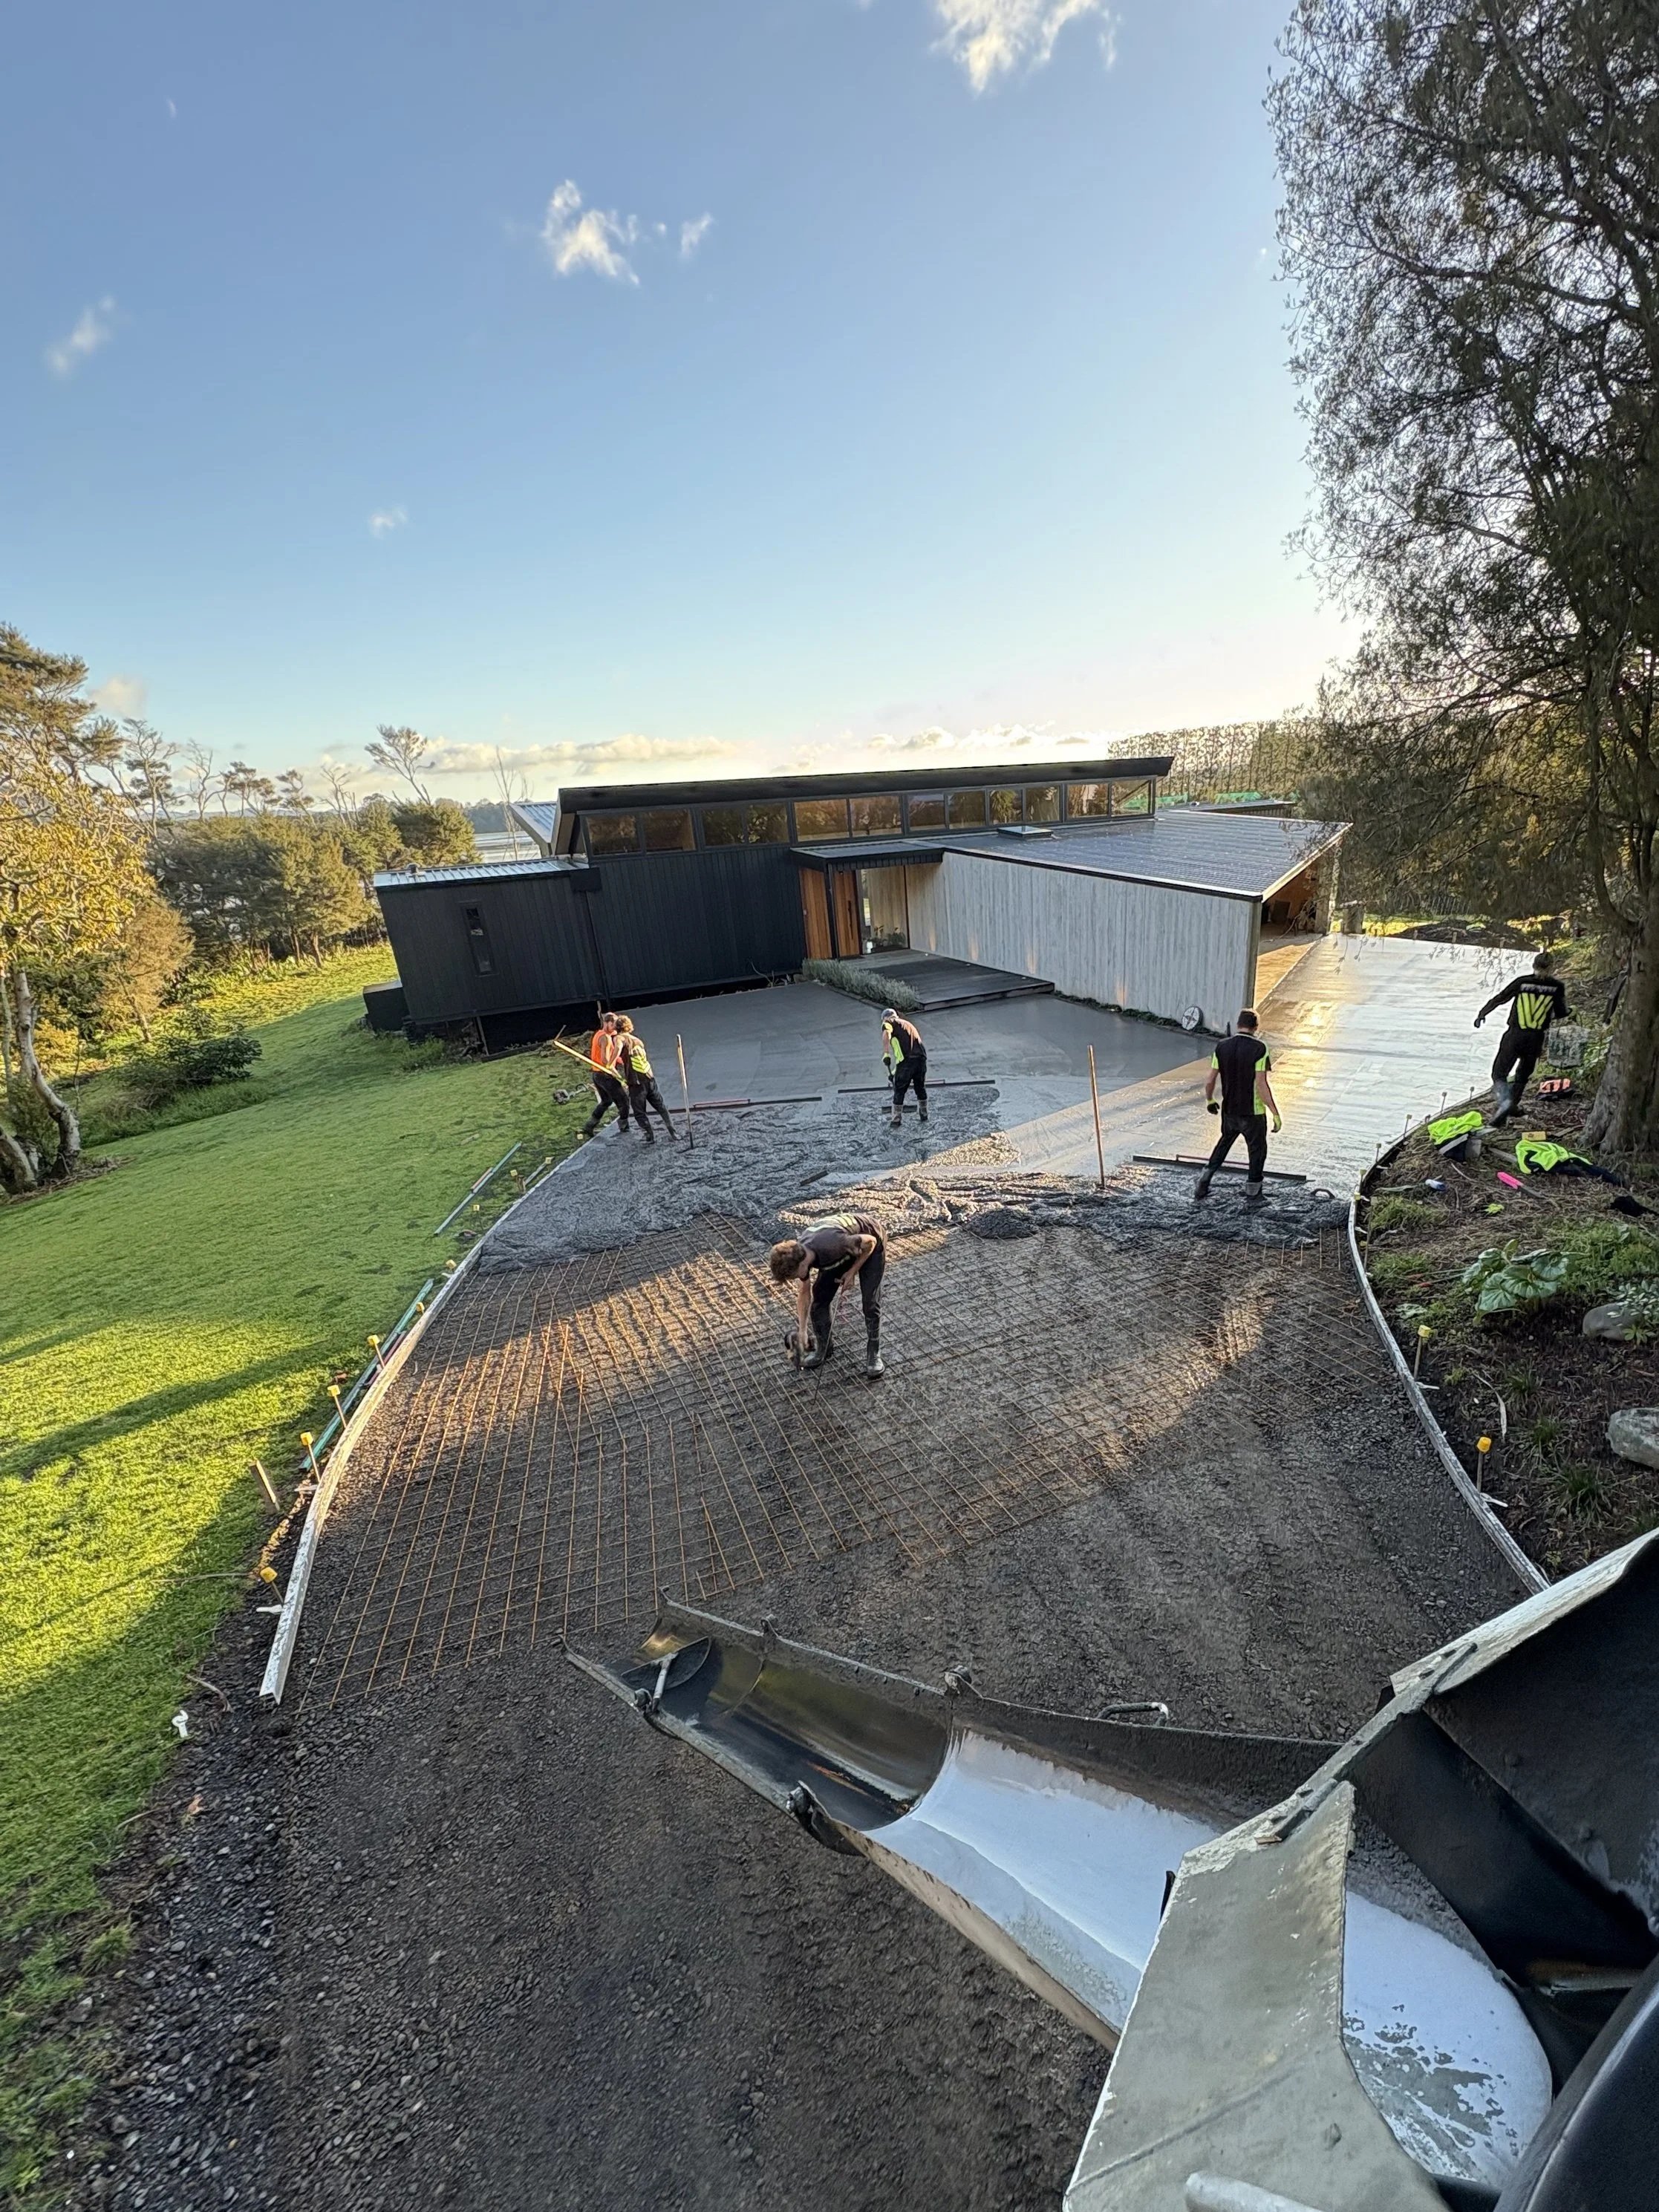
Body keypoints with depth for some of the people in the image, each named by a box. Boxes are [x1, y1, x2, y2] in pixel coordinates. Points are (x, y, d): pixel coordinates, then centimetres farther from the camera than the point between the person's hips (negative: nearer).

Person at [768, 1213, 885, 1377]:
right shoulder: (797, 1255, -21)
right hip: (844, 1252, 5)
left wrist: (852, 1271, -18)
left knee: (871, 1303, -10)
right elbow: (804, 1292, -1)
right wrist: (802, 1330, 4)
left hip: (868, 1245, -5)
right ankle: (822, 1349, 20)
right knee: (818, 1300, -1)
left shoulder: (832, 1246, -43)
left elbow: (870, 1241, -25)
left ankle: (873, 1355, 9)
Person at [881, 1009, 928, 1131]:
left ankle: (897, 1121, 12)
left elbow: (886, 1035, -13)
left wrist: (886, 1054, -15)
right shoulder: (908, 1024, 33)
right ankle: (924, 1115, 38)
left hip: (906, 1060, -6)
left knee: (899, 1091, 7)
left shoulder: (888, 1023, 13)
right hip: (921, 1057, 6)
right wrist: (895, 1071, 40)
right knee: (921, 1087, 24)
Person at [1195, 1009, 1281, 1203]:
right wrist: (1275, 1114, -15)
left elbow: (1211, 1080, 0)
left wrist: (1210, 1100, 18)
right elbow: (1262, 1085, -19)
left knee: (1223, 1144, 23)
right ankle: (1252, 1196, 20)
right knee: (1257, 1150, 12)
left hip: (1228, 1110, 4)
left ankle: (1202, 1186, 24)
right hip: (1253, 1112, -4)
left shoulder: (1222, 1046, -3)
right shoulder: (1259, 1049, -15)